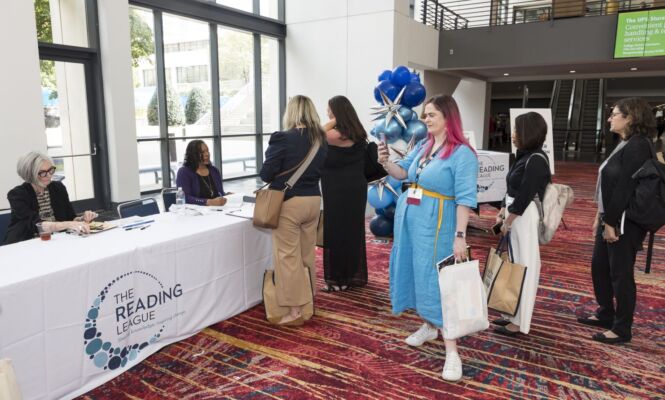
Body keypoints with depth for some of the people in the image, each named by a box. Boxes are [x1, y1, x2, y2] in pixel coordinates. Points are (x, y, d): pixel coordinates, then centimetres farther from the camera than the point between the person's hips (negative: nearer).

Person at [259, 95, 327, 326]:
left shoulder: (282, 139, -15)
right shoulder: (321, 139, 3)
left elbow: (266, 175, -10)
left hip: (288, 203, -6)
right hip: (313, 201, 6)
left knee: (288, 257, 3)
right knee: (307, 255, 16)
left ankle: (295, 311, 8)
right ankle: (308, 303, 29)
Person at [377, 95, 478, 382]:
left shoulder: (462, 154, -14)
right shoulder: (422, 146, 8)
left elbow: (465, 198, -18)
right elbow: (402, 173, 11)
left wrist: (460, 236, -22)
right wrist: (385, 161, -9)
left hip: (435, 224, -8)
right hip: (408, 218, 8)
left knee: (436, 280, -7)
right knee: (416, 273, 16)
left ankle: (451, 351, 1)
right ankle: (428, 326, 36)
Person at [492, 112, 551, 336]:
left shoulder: (536, 160, -16)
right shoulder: (524, 156, 12)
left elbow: (525, 196, -18)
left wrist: (508, 221, -13)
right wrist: (503, 212, 11)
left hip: (525, 217, -9)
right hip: (514, 214, 9)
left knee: (524, 267, -2)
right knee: (514, 265, 14)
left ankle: (519, 322, 8)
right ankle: (513, 314, 26)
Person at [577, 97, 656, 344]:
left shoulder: (637, 147, -17)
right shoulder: (624, 145, 13)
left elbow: (625, 188, -22)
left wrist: (611, 222, -21)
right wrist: (601, 216, 16)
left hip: (625, 223, -10)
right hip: (611, 218, 10)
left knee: (620, 274, 0)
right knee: (599, 266, 18)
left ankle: (622, 329, 13)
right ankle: (605, 314, 34)